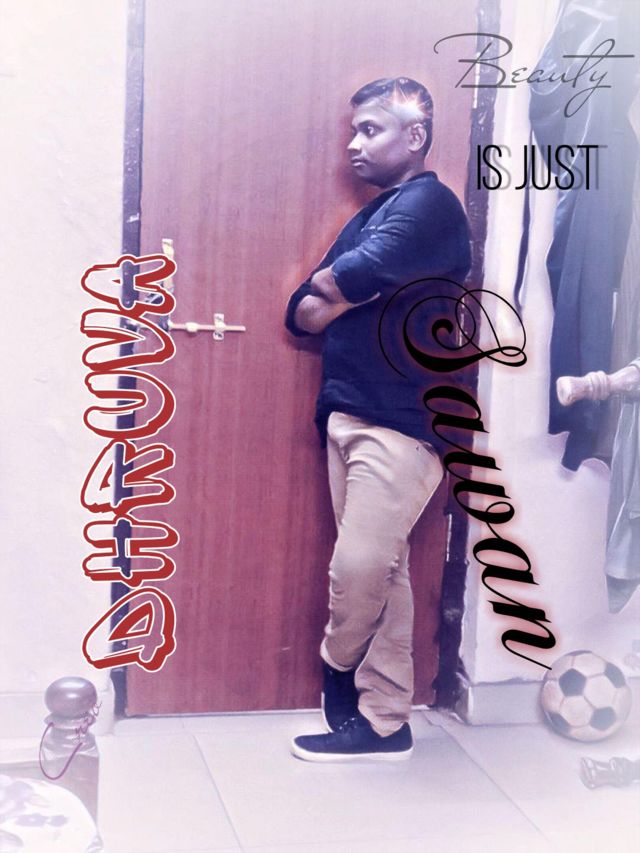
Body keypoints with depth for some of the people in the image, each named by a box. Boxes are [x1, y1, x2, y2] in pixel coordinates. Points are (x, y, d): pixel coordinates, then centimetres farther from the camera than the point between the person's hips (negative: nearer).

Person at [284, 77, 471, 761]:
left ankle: (337, 667, 20)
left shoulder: (429, 204, -6)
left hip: (398, 422, -9)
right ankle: (383, 720, 16)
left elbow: (338, 285, -21)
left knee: (360, 567, -8)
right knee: (380, 572, 10)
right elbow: (303, 311, 14)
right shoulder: (369, 218, 23)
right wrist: (354, 294, -7)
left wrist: (333, 291, 2)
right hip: (351, 415, 9)